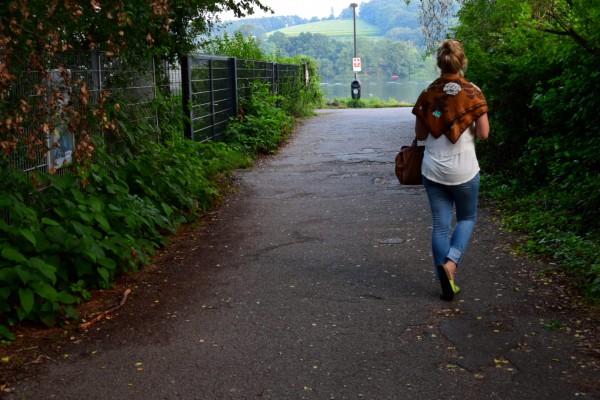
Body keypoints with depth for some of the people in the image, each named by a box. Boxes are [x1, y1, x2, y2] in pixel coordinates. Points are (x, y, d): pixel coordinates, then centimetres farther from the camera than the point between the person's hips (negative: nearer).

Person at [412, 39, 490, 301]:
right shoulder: (472, 93, -9)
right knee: (467, 219, 17)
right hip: (463, 171, -2)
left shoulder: (427, 94, -2)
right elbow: (483, 133, -8)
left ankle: (446, 284, 11)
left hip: (433, 170, 2)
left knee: (440, 225, 9)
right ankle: (451, 263, -6)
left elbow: (420, 135, 3)